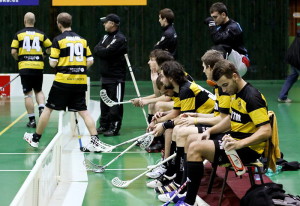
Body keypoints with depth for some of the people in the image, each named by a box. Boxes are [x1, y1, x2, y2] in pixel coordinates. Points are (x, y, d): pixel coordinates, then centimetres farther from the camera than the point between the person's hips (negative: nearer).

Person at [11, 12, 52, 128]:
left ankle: (32, 120, 1)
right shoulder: (41, 34, 4)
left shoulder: (19, 34, 0)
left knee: (28, 94, 3)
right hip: (38, 66, 2)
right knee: (38, 91, 17)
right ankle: (42, 108, -9)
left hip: (25, 67, -2)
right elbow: (50, 49, 8)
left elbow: (13, 52, -5)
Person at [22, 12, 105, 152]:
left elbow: (53, 63, -6)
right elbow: (90, 61, 8)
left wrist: (50, 58, 15)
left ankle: (35, 138, 19)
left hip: (63, 80, -4)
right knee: (83, 111, 4)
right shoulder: (82, 39, 8)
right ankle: (95, 141, -8)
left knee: (48, 108, 9)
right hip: (80, 82, 4)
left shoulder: (58, 40, -5)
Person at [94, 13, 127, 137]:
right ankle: (104, 125, 22)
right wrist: (104, 50, -10)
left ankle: (114, 128, -3)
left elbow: (106, 53, -23)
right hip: (105, 75, 9)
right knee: (104, 102, 14)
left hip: (116, 77, -9)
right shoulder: (106, 37, 15)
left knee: (115, 103, -5)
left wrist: (101, 51, -6)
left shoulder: (120, 39, -14)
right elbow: (96, 49, 5)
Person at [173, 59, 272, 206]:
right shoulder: (236, 94, 9)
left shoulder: (252, 97, -21)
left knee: (195, 148, -22)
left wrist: (239, 144, -37)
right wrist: (210, 131, 7)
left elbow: (266, 131, -27)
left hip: (248, 149, -11)